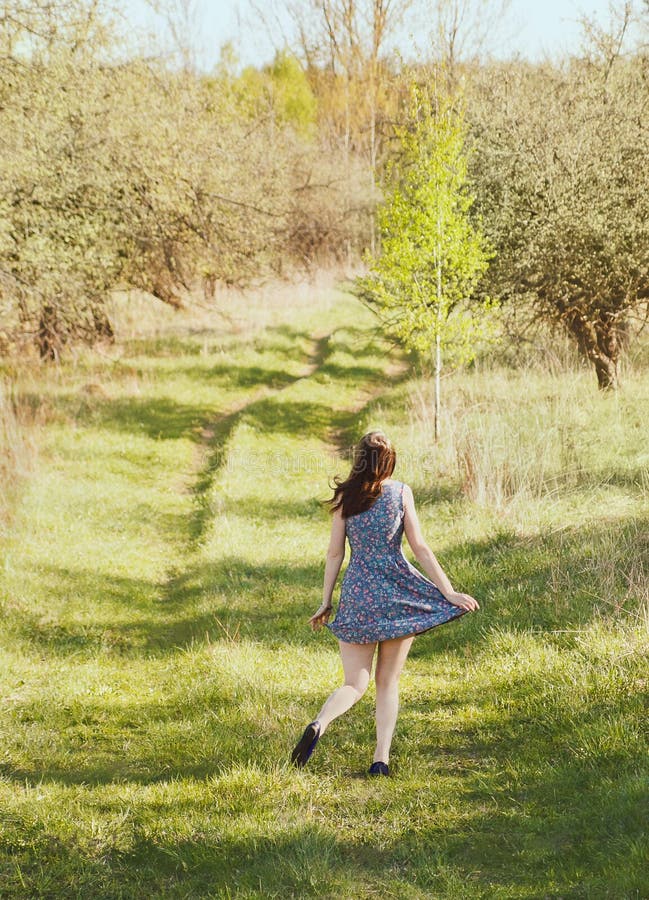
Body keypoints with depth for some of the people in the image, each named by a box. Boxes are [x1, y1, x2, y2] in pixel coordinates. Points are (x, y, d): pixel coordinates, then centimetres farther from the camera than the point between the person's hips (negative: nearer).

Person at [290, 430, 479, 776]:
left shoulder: (346, 496, 2)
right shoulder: (400, 492, -2)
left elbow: (335, 553, 3)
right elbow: (420, 547, -4)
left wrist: (325, 602, 11)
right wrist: (449, 592, 1)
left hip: (358, 594, 1)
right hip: (398, 592, -1)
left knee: (355, 684, 7)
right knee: (388, 682, 11)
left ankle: (319, 724, -23)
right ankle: (381, 758, 2)